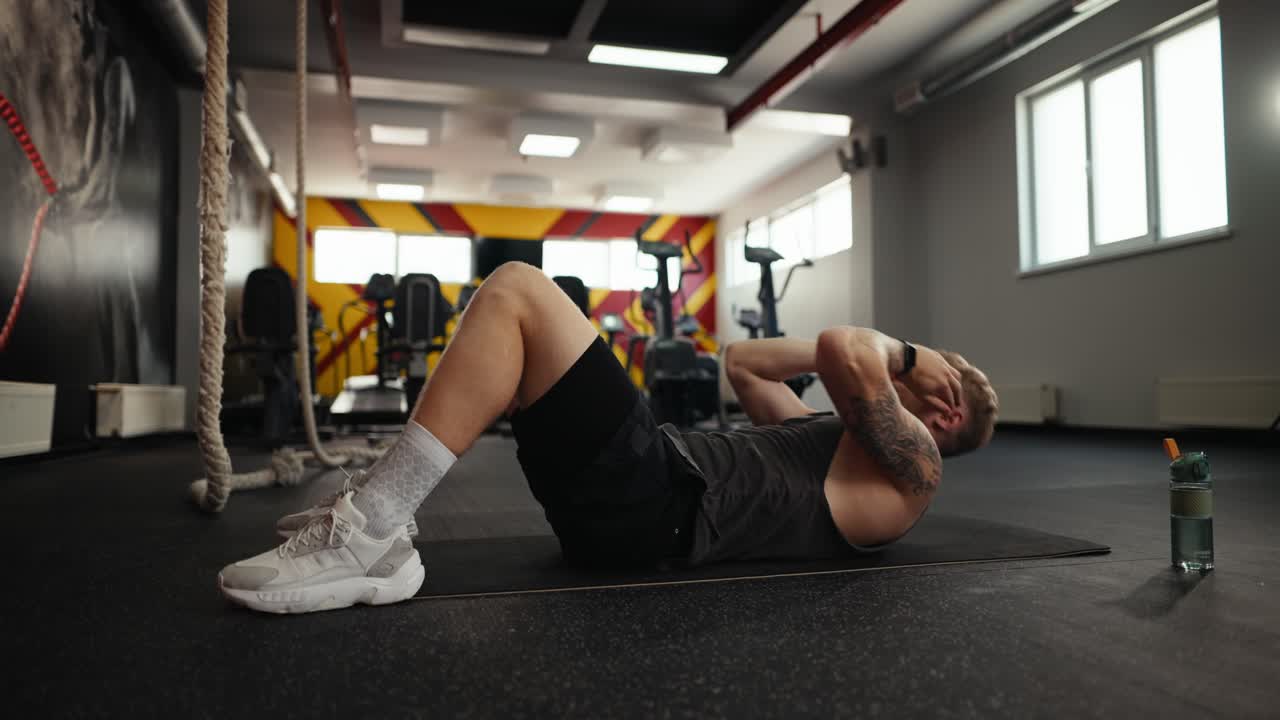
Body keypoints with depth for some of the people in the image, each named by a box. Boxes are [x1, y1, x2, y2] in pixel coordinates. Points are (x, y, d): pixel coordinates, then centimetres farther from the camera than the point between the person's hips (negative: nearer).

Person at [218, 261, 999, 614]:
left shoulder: (910, 468, 2)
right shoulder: (833, 437, 29)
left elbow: (848, 358, -16)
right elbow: (742, 360, 34)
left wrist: (899, 353, 6)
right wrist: (842, 350, 29)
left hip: (653, 504, -10)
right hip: (657, 481, 10)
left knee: (518, 290, -17)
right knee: (512, 327, 15)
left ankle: (374, 532, -19)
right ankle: (379, 510, 6)